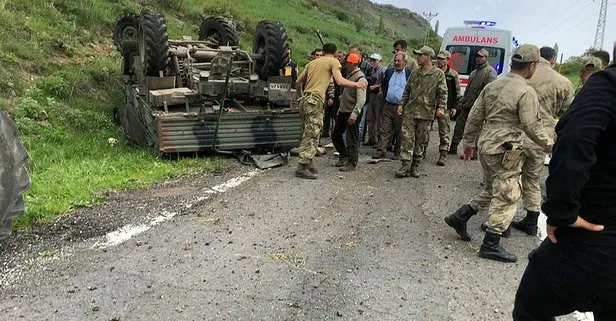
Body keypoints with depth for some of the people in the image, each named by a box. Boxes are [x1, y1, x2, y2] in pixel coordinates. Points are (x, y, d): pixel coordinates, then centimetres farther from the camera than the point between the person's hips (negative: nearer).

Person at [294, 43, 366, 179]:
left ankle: (308, 163, 21)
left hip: (304, 100, 7)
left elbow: (298, 82, 21)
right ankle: (302, 167, -10)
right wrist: (356, 84, 5)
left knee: (307, 134, 15)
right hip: (315, 101, -7)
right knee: (311, 135, -7)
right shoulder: (333, 61, 3)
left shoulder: (313, 62, 22)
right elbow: (340, 81, -10)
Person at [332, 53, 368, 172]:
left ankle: (352, 164, 7)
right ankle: (343, 156, 32)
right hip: (343, 111, 10)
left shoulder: (360, 78, -15)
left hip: (352, 113, -10)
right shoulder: (349, 75, 14)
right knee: (336, 135, 16)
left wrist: (354, 114, -31)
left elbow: (361, 99, -24)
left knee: (352, 139, -3)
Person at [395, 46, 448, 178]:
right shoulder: (414, 73, 14)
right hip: (410, 111, 3)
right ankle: (406, 166, -4)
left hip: (426, 113, -3)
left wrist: (441, 107, -15)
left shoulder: (439, 74, 1)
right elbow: (407, 90, 19)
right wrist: (402, 104, 10)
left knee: (420, 141, 6)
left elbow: (443, 93, -3)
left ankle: (415, 166, 17)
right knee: (407, 138, -6)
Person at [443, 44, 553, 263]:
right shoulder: (526, 93, -13)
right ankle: (491, 245, 8)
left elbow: (474, 117, 12)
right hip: (505, 151, -8)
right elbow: (532, 127, -13)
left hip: (485, 145, 8)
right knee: (506, 197, 2)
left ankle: (459, 217, 23)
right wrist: (550, 146, 2)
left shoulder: (493, 86, 9)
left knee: (491, 190, 23)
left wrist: (469, 142, 21)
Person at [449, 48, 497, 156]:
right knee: (459, 125, 10)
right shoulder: (474, 72, 21)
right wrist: (461, 103, 17)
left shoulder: (490, 72, -7)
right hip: (466, 106, 9)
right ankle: (453, 149, 19)